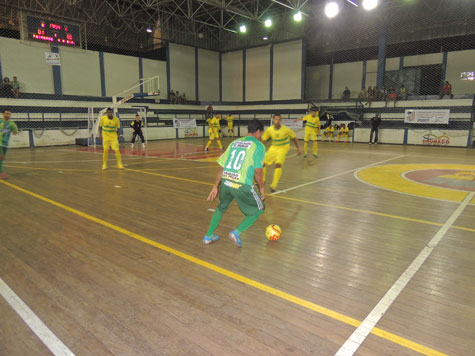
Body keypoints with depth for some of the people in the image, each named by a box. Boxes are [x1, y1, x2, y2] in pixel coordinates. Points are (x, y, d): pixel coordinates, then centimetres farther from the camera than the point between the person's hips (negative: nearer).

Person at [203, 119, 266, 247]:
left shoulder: (234, 142, 16)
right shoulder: (259, 146, 1)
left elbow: (222, 167, 14)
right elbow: (257, 171, -8)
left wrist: (216, 186, 20)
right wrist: (261, 188, 7)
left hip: (225, 182, 6)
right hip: (242, 185, -6)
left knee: (221, 207, 32)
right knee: (258, 209, 18)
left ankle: (208, 236, 35)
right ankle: (237, 232, 4)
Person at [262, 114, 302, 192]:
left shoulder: (286, 129, -20)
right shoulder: (269, 130, -14)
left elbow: (294, 138, -5)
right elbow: (263, 140, -1)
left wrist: (298, 148, 0)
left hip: (283, 148, -3)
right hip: (274, 147, 4)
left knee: (278, 164, -25)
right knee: (263, 163, 1)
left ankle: (274, 185, -16)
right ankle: (262, 180, 28)